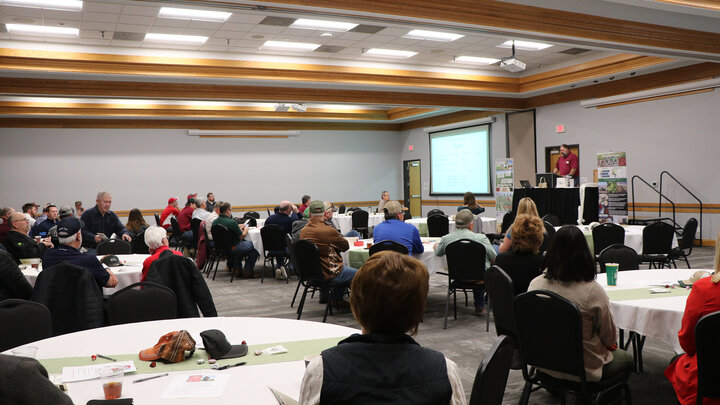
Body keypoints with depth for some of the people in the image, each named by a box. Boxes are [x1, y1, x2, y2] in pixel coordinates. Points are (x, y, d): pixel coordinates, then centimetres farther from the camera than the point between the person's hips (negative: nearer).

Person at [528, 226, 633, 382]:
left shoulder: (535, 284, -13)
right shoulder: (592, 291, -25)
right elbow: (610, 338, -11)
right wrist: (610, 343, 12)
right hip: (584, 370, -5)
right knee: (627, 359, 26)